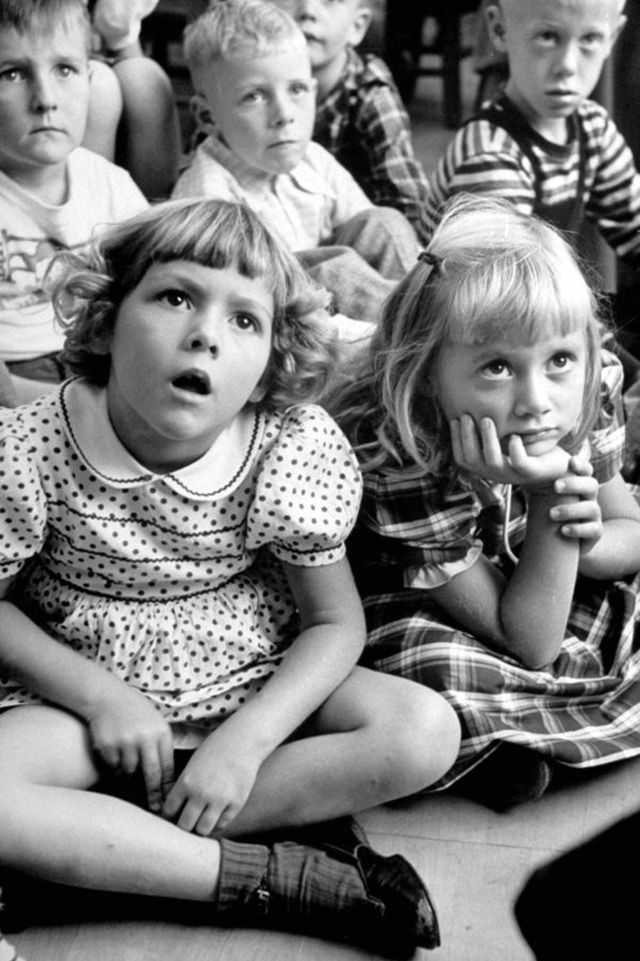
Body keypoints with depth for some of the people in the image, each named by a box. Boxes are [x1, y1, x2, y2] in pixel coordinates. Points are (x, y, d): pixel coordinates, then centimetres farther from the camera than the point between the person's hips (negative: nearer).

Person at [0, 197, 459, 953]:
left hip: (254, 687, 2)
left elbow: (335, 621, -7)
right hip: (89, 689, -1)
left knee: (426, 732, -20)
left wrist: (247, 739, -19)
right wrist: (98, 694, -18)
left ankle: (96, 852, -20)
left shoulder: (297, 452, -15)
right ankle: (282, 877, -22)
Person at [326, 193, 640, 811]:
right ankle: (484, 748, -3)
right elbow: (528, 646, -30)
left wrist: (585, 537, -25)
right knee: (431, 671, -36)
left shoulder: (587, 398, -20)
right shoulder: (401, 467, -36)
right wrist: (552, 499, -39)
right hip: (410, 614, -6)